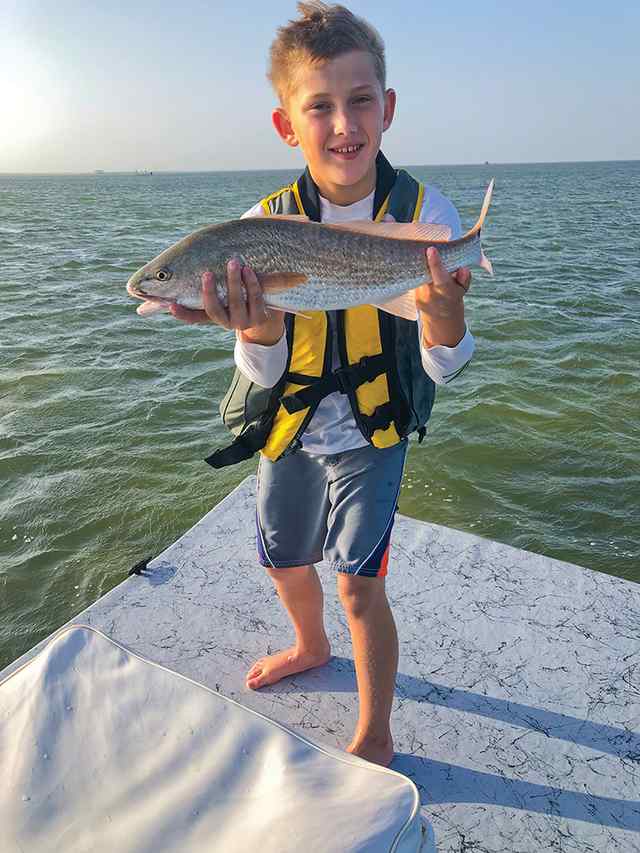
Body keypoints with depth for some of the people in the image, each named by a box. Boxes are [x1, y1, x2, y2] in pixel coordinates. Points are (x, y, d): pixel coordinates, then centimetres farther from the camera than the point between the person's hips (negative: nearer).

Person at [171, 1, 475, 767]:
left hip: (372, 432, -3)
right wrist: (257, 328, -37)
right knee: (283, 561, 21)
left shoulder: (425, 213, -17)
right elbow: (264, 372, -14)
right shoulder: (264, 224, -13)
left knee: (359, 585, -3)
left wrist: (443, 310, -41)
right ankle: (311, 648, 54)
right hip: (289, 430, 4)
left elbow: (443, 368, -18)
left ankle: (375, 737, 24)